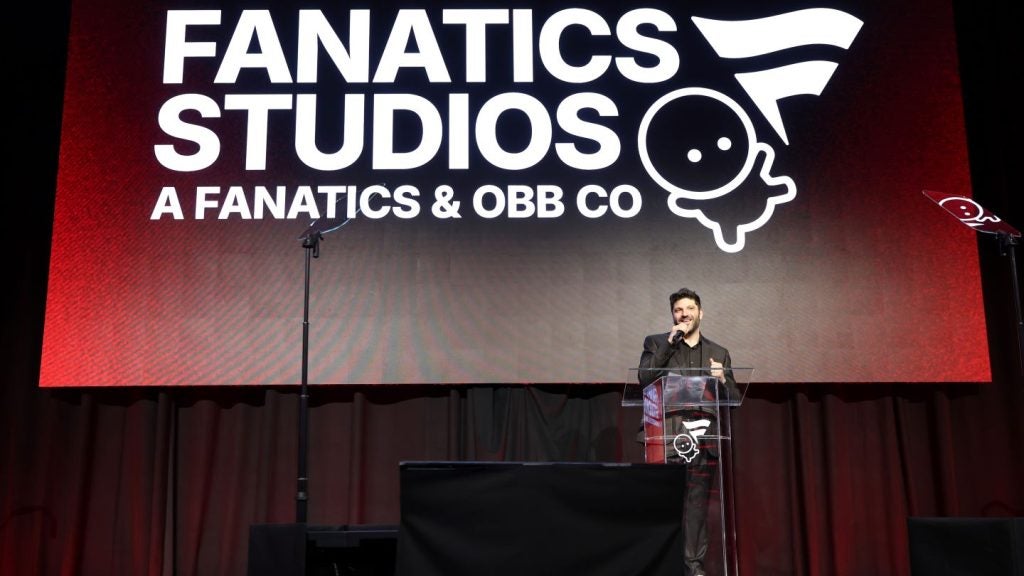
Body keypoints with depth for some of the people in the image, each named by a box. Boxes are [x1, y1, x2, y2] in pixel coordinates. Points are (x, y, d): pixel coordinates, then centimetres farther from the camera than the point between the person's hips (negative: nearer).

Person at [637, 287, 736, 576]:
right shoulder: (656, 343, 11)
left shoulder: (719, 353, 18)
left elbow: (732, 398, 15)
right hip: (666, 434, -2)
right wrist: (669, 343, -8)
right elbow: (644, 378, -5)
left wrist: (722, 380, -6)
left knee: (697, 502, 0)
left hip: (703, 436, 2)